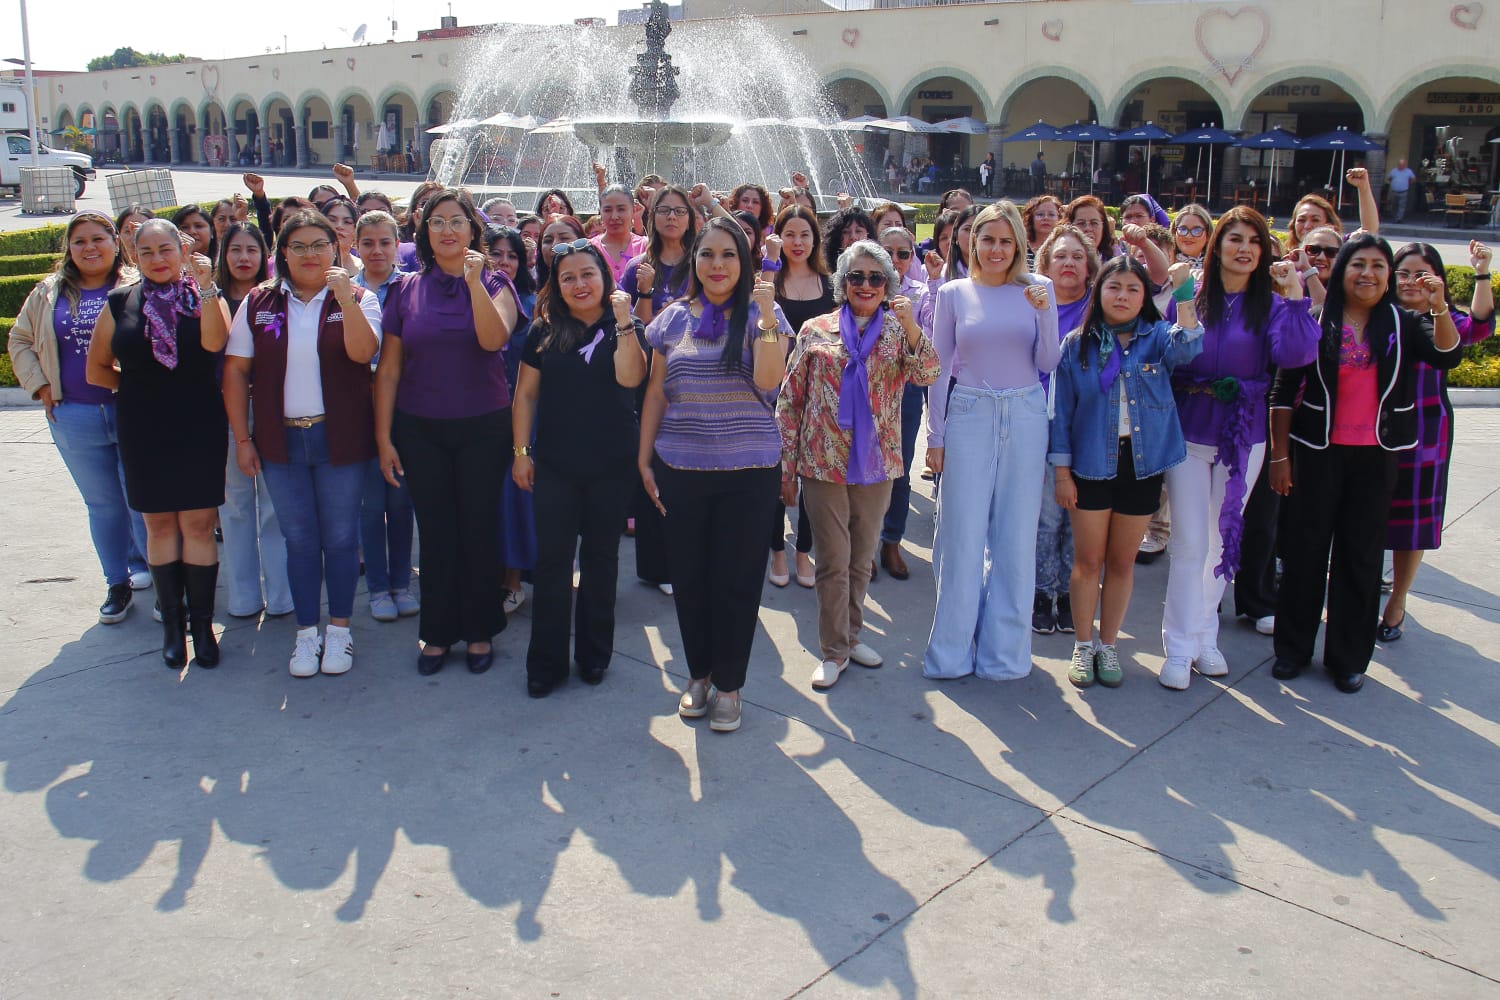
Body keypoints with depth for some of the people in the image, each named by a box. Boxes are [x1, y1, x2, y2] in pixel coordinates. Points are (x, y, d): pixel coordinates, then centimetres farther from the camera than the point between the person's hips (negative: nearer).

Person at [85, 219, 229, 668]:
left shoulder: (204, 297, 2)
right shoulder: (121, 303, 5)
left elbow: (214, 342, -20)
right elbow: (97, 370, 12)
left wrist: (206, 287, -23)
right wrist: (139, 387, 8)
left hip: (199, 429, -2)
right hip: (143, 432, 2)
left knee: (197, 525, -1)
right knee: (159, 524, 8)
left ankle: (202, 623, 8)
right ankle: (171, 622, 17)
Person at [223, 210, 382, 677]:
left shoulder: (357, 299, 0)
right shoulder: (258, 304, 5)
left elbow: (362, 351, -18)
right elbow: (235, 370, 4)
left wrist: (345, 294, -26)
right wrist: (242, 438, 0)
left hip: (340, 439, -2)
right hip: (281, 441, 2)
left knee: (339, 536, 6)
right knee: (299, 538, 9)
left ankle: (339, 630, 20)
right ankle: (306, 632, 20)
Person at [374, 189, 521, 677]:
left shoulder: (495, 285, 1)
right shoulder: (406, 291, 4)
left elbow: (493, 339, -20)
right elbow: (388, 370, 4)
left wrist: (474, 282, -27)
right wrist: (383, 439, 1)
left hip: (483, 429, -1)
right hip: (421, 431, 2)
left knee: (479, 529, 4)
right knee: (436, 533, 7)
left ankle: (480, 631, 19)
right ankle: (438, 632, 20)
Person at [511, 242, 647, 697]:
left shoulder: (624, 329, -1)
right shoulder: (545, 331, 3)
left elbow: (629, 377, -19)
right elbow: (525, 393, 7)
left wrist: (624, 320, -24)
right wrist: (521, 451, 2)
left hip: (612, 466, -1)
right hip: (555, 465, 1)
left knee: (600, 557, 10)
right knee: (551, 559, 2)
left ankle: (594, 654, 24)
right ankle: (546, 662, 11)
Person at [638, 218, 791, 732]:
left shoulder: (762, 314, -1)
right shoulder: (673, 318, 7)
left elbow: (768, 381, -17)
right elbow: (656, 393, 11)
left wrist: (766, 317, -24)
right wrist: (644, 459, 9)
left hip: (749, 471, -3)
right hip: (681, 469, 3)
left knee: (737, 579, 4)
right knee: (688, 575, 10)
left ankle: (728, 685, 18)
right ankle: (698, 674, 28)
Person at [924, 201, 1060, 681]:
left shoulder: (1037, 288, 4)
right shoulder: (954, 293, 4)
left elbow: (1047, 364, 1)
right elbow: (940, 368, 6)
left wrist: (1044, 313, -14)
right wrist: (935, 435, 3)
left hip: (1025, 417, 1)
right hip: (969, 417, -1)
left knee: (1016, 535, 6)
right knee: (962, 534, 1)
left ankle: (1004, 649, 19)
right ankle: (952, 651, 13)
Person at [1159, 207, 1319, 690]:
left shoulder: (1272, 304, 0)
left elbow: (1295, 354, -17)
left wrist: (1293, 296, -20)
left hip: (1243, 438, 2)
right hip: (1189, 433, -2)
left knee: (1224, 540, 12)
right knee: (1190, 542, -3)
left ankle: (1205, 636, 27)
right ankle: (1179, 647, 7)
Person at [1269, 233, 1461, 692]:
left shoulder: (1400, 323, 2)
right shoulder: (1315, 322, -3)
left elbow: (1446, 357, -14)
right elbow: (1284, 391, -2)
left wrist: (1439, 308, -28)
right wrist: (1279, 455, -4)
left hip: (1376, 456, 2)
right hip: (1318, 452, -1)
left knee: (1361, 555, 7)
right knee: (1305, 550, 5)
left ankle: (1348, 658, 19)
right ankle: (1292, 648, 19)